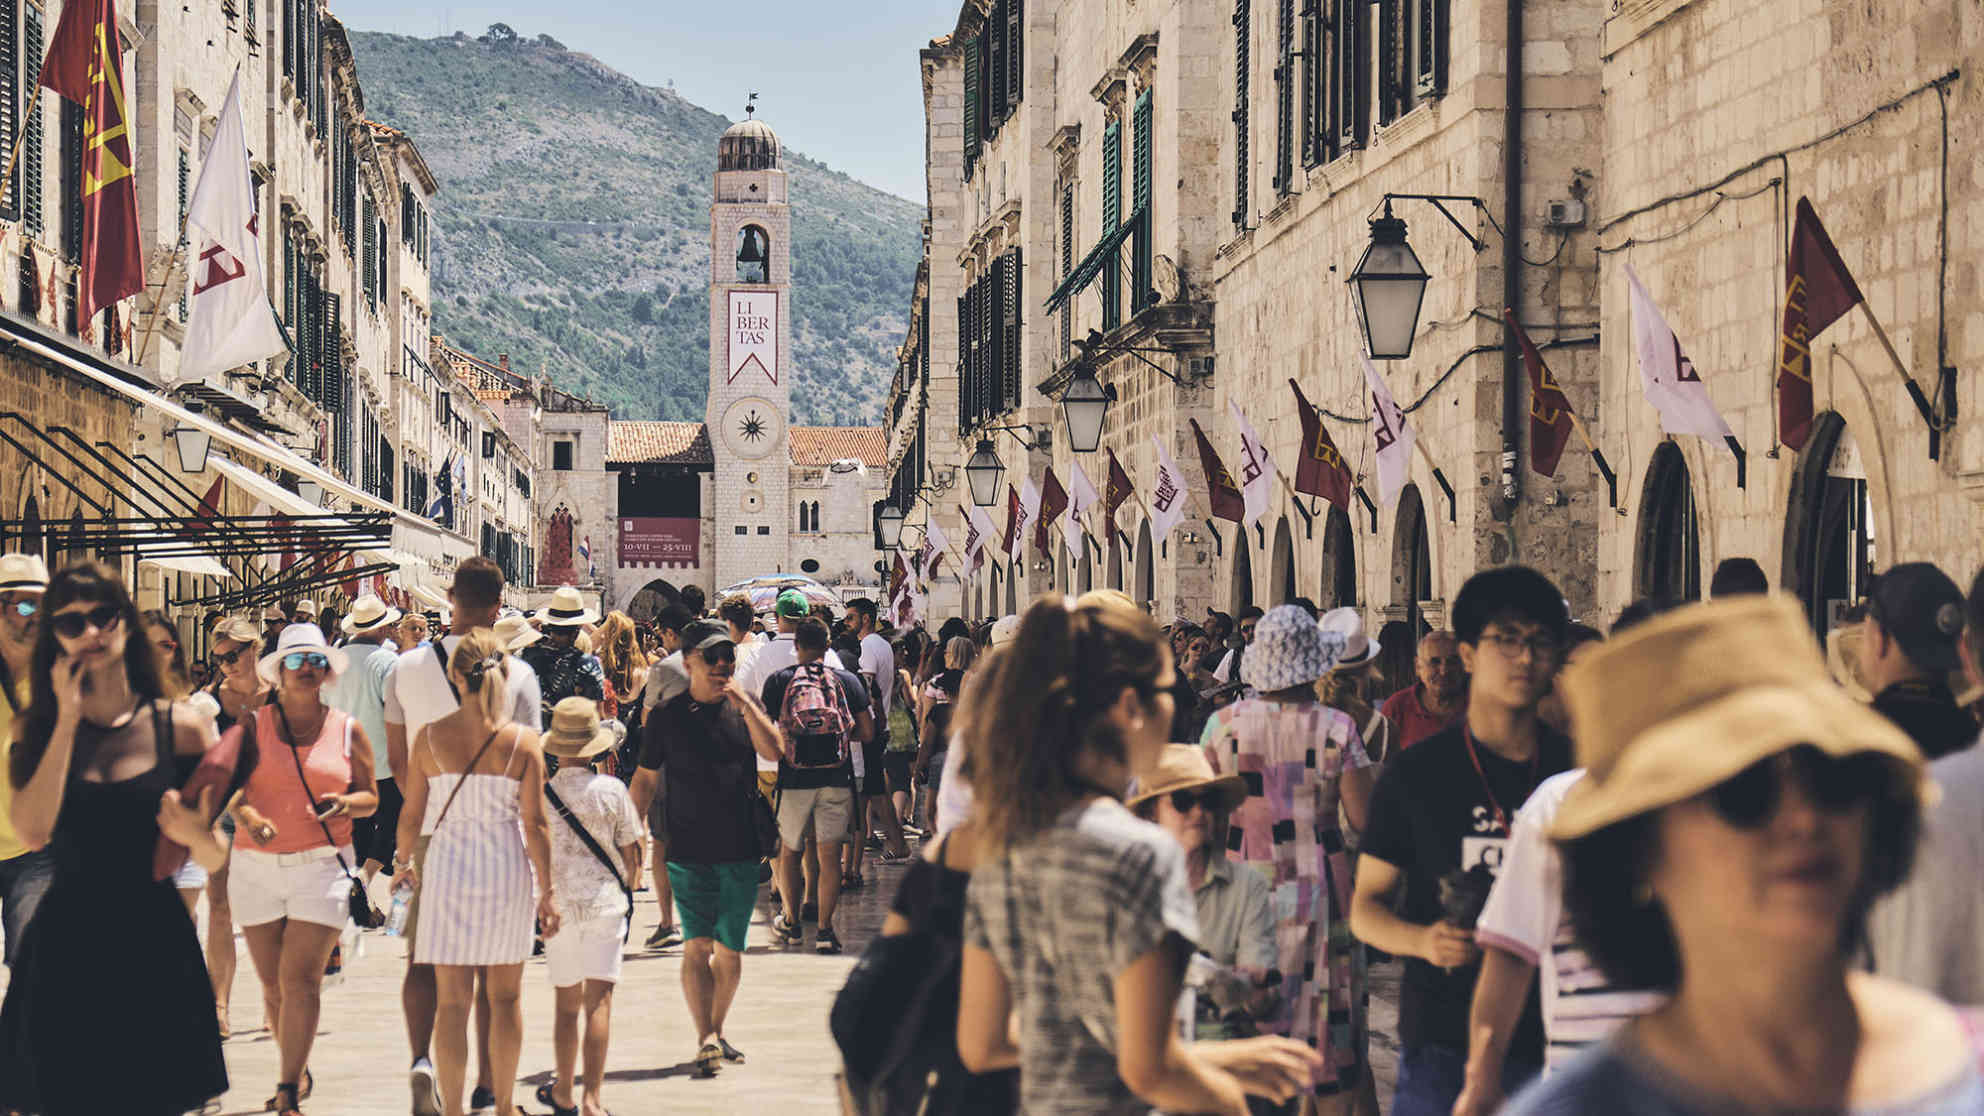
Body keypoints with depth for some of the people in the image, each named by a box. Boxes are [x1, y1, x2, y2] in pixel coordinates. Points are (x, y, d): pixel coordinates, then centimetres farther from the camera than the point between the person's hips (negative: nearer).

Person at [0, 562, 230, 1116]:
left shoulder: (181, 726, 1)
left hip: (155, 951, 0)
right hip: (64, 950, 1)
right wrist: (67, 720, -10)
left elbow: (214, 860, 3)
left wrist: (194, 834, -21)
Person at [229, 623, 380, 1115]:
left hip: (322, 866, -2)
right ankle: (299, 1071, 25)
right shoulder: (252, 727, 6)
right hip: (257, 866, 2)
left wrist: (343, 803, -12)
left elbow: (371, 798, 10)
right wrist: (247, 816, -22)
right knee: (272, 984, 5)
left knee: (301, 979, -11)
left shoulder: (347, 730, 7)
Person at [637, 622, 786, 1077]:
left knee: (730, 950, 10)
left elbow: (774, 752, -9)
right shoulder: (667, 716, 1)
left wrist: (744, 705, -17)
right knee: (697, 945, -13)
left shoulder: (745, 705, 7)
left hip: (741, 850, 3)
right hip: (689, 851, -3)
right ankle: (706, 1041, -17)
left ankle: (717, 1034, 23)